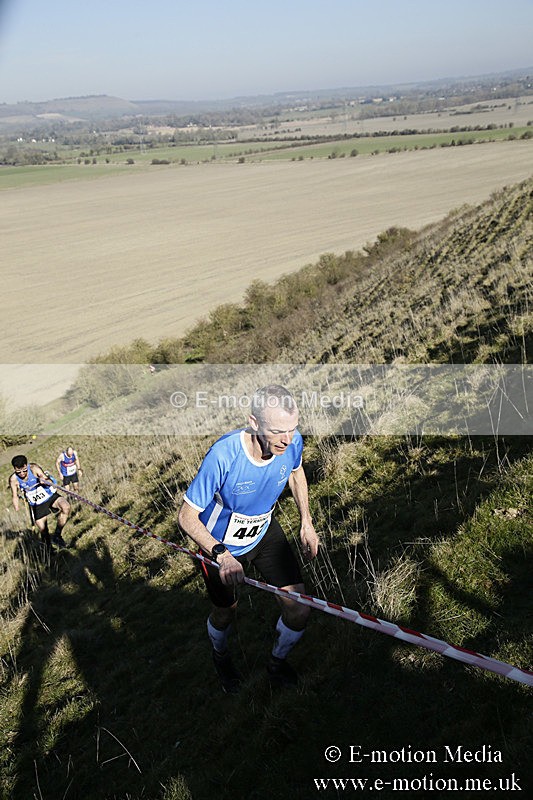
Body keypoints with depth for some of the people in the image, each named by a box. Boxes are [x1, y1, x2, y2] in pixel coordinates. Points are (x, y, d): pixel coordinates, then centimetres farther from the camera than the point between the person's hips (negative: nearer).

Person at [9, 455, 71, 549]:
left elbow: (50, 483, -22)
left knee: (66, 507, -29)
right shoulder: (13, 479, -14)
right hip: (36, 505, 2)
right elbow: (15, 496, -2)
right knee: (42, 530, 0)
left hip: (50, 496, -2)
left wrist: (45, 481, -45)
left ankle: (57, 536, -14)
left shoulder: (34, 468, -20)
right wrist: (16, 511, -17)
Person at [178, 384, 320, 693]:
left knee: (299, 609, -3)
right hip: (219, 544, -3)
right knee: (225, 612, 18)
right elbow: (187, 516, -28)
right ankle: (221, 656, 56)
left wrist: (307, 522, 2)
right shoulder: (223, 456, -39)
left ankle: (278, 663, 31)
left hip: (265, 532, 4)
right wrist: (221, 555, -42)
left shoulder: (293, 442, -24)